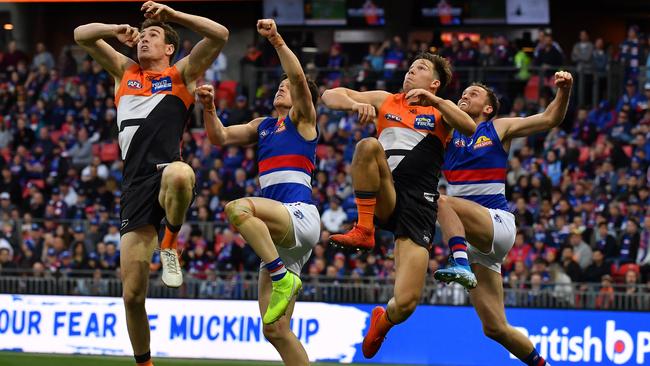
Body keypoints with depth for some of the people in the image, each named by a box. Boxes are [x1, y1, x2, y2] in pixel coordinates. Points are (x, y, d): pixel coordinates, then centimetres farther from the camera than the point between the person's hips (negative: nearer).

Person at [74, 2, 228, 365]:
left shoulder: (182, 73, 14)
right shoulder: (125, 71, 25)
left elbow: (220, 35, 1)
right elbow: (82, 35, 26)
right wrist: (117, 30, 10)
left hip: (166, 169, -4)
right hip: (135, 183, 4)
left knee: (179, 175, -45)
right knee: (133, 294, -2)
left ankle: (171, 243, -17)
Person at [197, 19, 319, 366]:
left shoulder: (302, 118, 6)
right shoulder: (263, 126, 24)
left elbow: (298, 78, -12)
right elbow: (220, 137, 19)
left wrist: (276, 39, -20)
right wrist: (209, 107, 2)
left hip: (300, 216, -7)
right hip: (279, 230, 7)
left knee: (238, 208, -35)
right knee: (276, 331, 1)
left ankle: (283, 278, -32)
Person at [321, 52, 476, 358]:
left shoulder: (441, 109, 15)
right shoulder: (385, 101, 20)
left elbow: (469, 127, -6)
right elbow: (330, 96, 14)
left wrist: (433, 100, -16)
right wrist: (356, 104, -7)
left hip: (419, 204, -1)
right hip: (383, 198, 1)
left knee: (406, 302, -13)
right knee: (368, 146, -32)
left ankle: (383, 322, 25)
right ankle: (364, 231, -24)